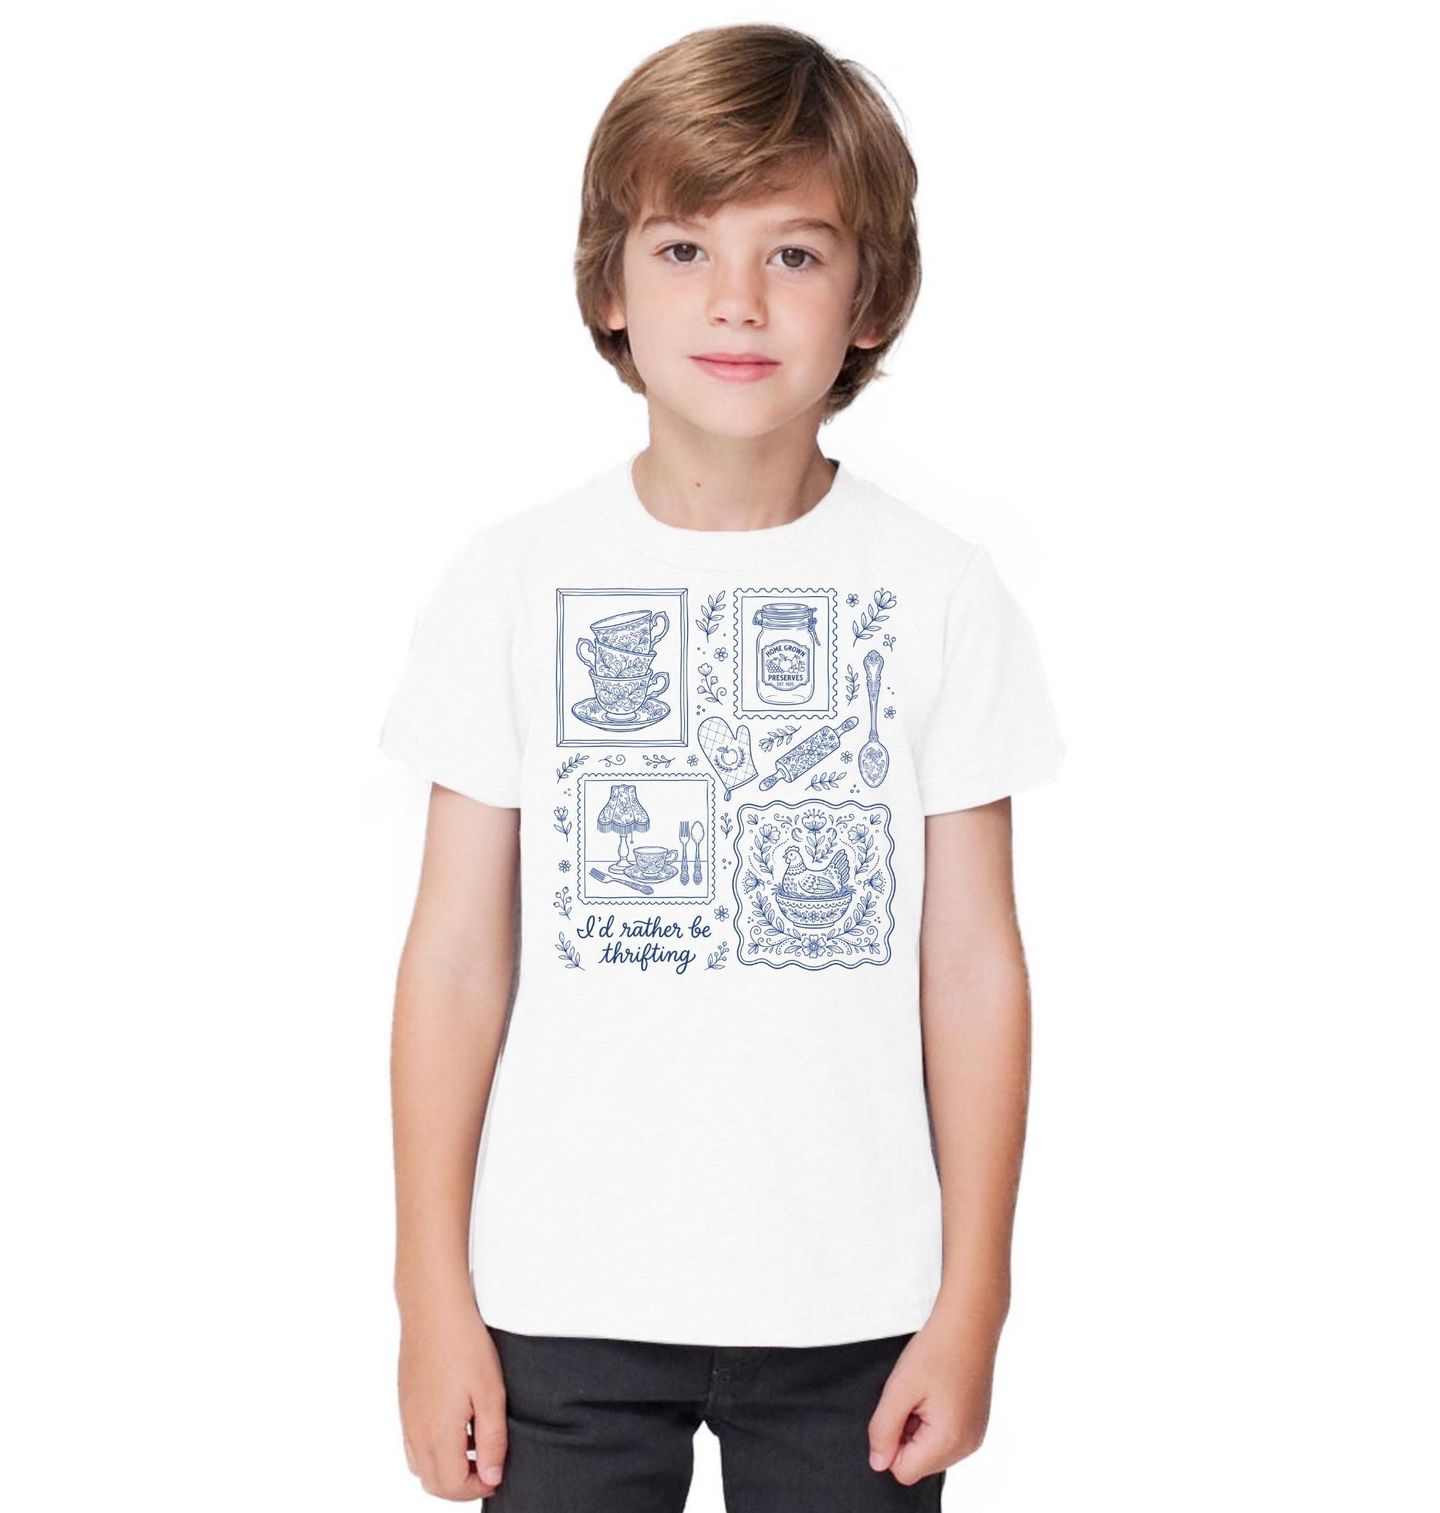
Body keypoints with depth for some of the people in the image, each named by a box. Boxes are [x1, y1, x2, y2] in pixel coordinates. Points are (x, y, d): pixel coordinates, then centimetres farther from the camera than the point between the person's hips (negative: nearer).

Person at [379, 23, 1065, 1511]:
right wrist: (433, 1296, -1)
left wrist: (973, 1303, 0)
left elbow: (973, 969, -1)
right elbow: (457, 957, -2)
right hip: (562, 1300, 0)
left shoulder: (942, 595, -3)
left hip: (852, 1306, 0)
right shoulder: (513, 581, -3)